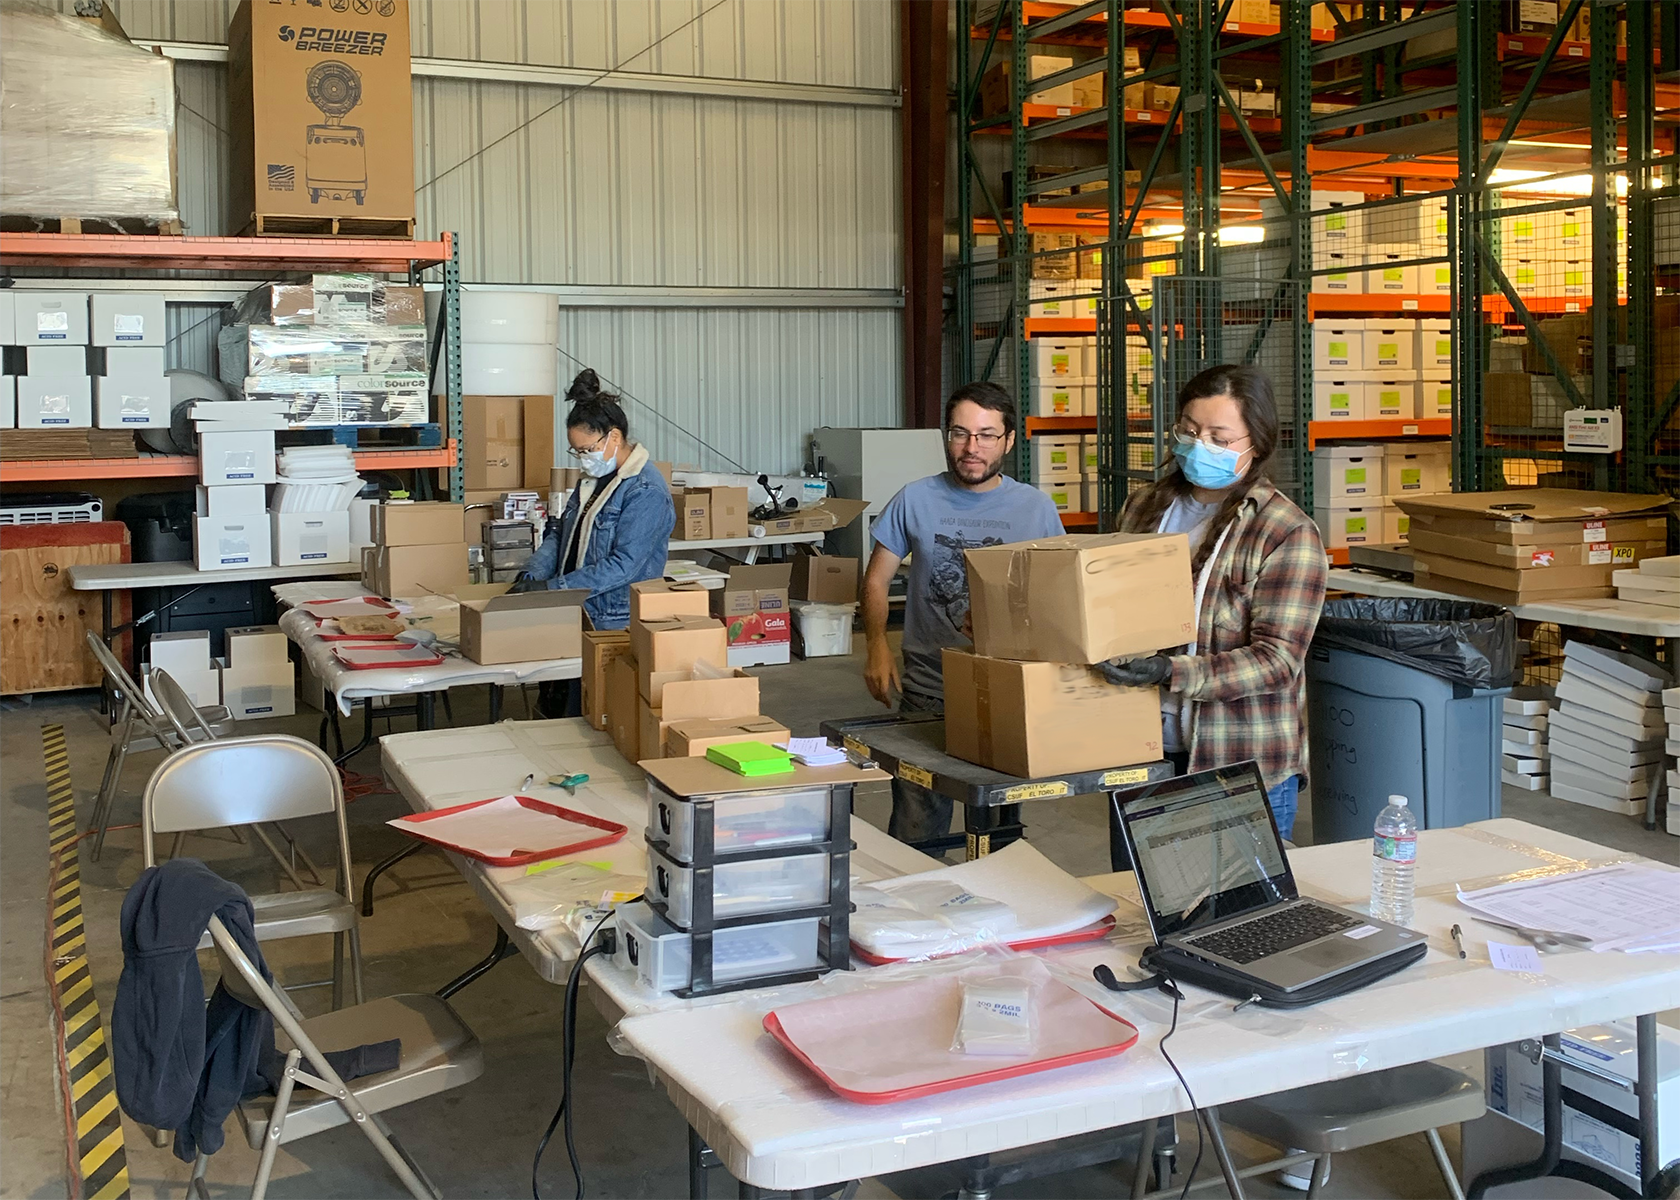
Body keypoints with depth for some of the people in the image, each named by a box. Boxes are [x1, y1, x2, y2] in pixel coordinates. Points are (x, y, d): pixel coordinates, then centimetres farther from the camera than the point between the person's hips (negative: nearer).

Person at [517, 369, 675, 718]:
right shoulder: (593, 478, 11)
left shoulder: (646, 492, -17)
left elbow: (623, 565, -23)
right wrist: (532, 575, -4)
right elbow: (560, 534, 15)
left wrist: (553, 587, -22)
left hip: (616, 626, -8)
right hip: (577, 617, 8)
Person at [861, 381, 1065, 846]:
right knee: (914, 836, 2)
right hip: (926, 689, 0)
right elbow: (876, 580, 8)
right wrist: (878, 646, -7)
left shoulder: (1036, 508, 2)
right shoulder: (916, 500, 2)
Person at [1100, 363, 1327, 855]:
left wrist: (1173, 674, -26)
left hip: (1245, 765, -4)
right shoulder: (1144, 508, 9)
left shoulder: (1287, 533, -8)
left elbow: (1276, 660, -15)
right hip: (1141, 750, 5)